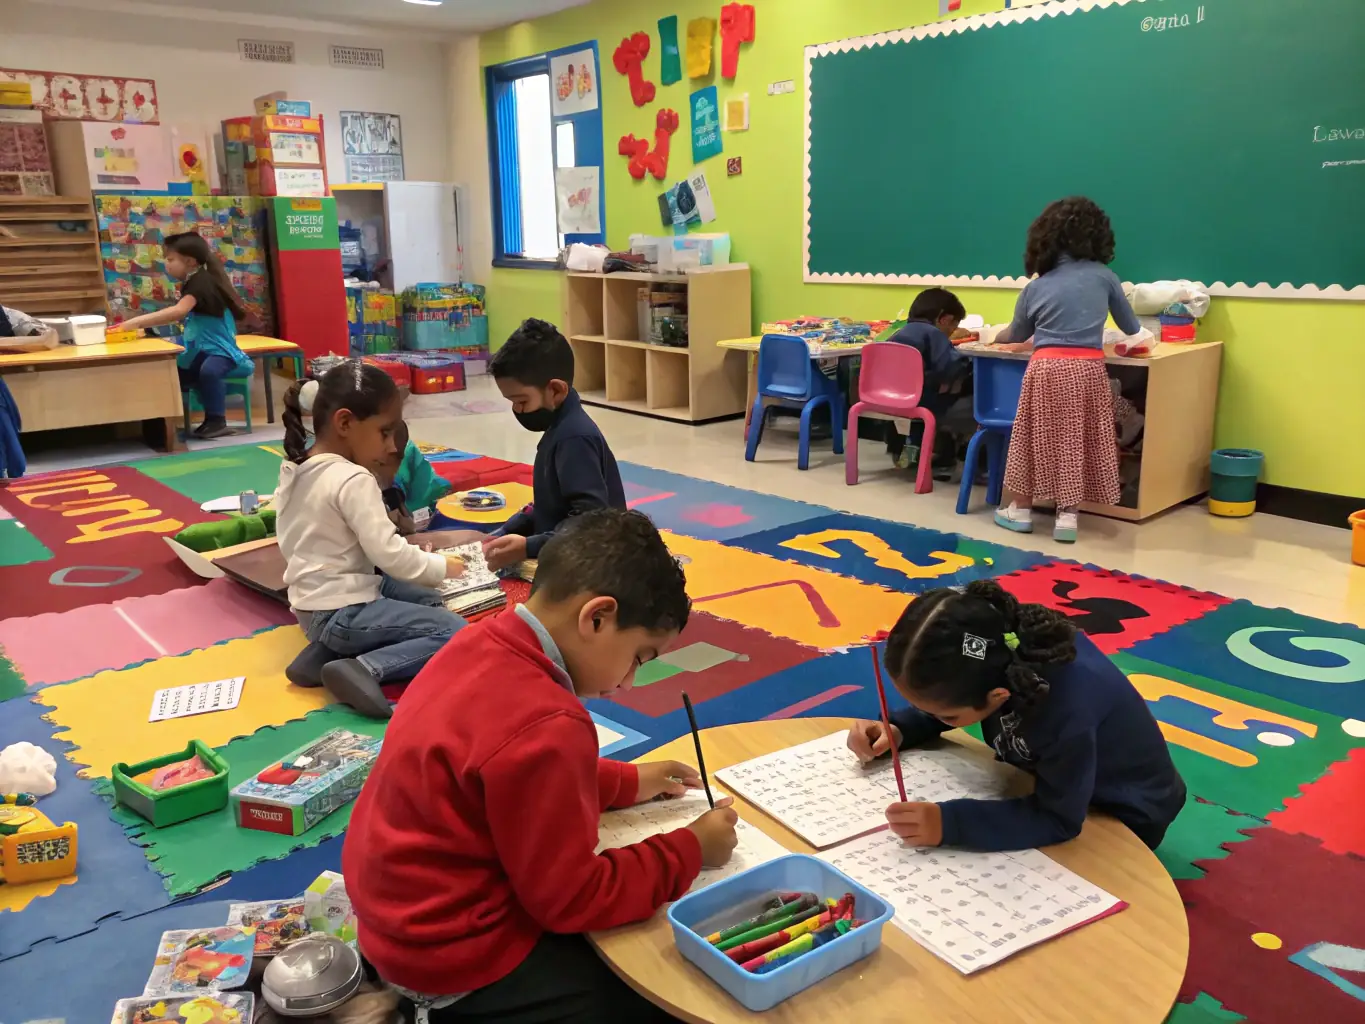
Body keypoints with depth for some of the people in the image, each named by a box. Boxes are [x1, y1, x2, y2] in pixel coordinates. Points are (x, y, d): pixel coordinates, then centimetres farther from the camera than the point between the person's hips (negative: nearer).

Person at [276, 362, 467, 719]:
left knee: (428, 600, 22)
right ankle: (366, 668, -21)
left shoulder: (293, 469, 7)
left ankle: (329, 652, 9)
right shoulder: (354, 480, -20)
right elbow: (390, 555, -23)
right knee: (455, 632, -12)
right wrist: (442, 567, -5)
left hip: (312, 605, 9)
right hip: (341, 612, -9)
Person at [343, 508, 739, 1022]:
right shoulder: (544, 725, -32)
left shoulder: (481, 645, -6)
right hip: (453, 954, -9)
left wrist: (628, 783, 6)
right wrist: (689, 851, -11)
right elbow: (572, 900, -21)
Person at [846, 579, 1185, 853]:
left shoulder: (1067, 708, -46)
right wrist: (898, 730, -20)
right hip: (1058, 781, 7)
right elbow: (944, 701, -3)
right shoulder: (997, 651, -26)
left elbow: (1058, 820, -34)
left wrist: (949, 823, -44)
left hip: (1126, 814, -6)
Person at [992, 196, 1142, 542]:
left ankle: (1020, 510, 20)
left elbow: (1015, 336, 25)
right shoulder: (1104, 277, 7)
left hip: (1046, 368, 0)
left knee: (1037, 439, 10)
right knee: (1075, 442, 6)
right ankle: (1067, 515, 9)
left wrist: (998, 336, 48)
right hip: (1086, 369, 0)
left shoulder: (1035, 287, 10)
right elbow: (1131, 328, 20)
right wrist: (1137, 330, 45)